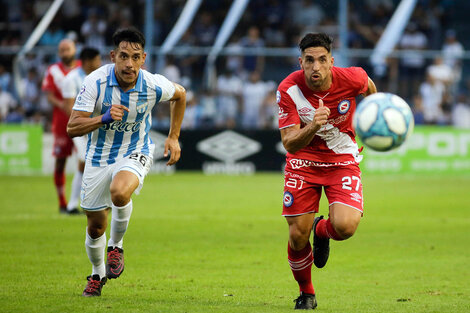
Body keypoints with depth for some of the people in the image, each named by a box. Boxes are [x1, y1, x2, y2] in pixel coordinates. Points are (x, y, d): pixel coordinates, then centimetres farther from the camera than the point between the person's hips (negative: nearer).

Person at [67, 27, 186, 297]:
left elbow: (180, 95, 8)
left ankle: (116, 246, -7)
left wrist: (174, 137, 8)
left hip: (135, 154, -1)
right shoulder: (96, 82, -20)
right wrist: (104, 118, -36)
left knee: (119, 192, -35)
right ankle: (98, 275, 39)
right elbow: (72, 127, -20)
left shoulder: (154, 85, -17)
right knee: (96, 225, 10)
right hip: (99, 157, 1)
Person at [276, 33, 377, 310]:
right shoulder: (289, 90, -22)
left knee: (346, 226, -23)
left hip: (343, 159, 0)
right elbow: (289, 143, -24)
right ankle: (306, 294, 26)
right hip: (303, 161, 0)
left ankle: (322, 230, 17)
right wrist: (312, 126, -43)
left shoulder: (351, 79, -21)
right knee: (298, 236, -3)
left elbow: (369, 88, 7)